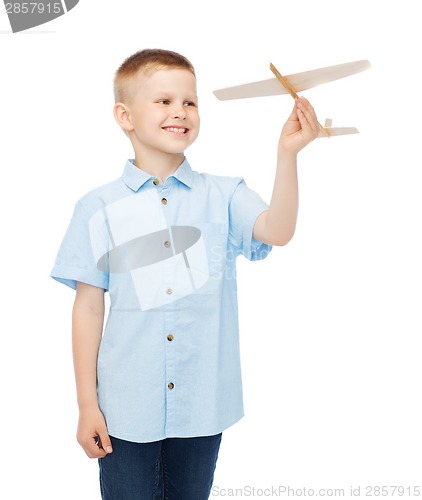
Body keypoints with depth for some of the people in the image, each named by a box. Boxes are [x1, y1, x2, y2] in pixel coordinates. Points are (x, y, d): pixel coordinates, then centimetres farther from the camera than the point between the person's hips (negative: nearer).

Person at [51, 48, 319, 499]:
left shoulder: (223, 196, -1)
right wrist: (87, 404, -1)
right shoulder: (101, 208, -3)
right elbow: (88, 306, -2)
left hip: (201, 403, 1)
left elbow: (277, 230, -19)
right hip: (126, 408, -1)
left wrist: (288, 154, -30)